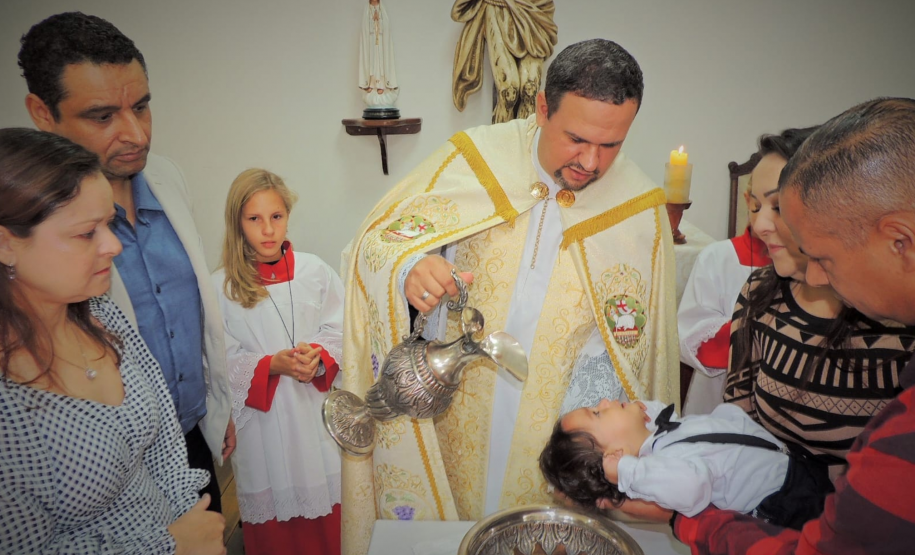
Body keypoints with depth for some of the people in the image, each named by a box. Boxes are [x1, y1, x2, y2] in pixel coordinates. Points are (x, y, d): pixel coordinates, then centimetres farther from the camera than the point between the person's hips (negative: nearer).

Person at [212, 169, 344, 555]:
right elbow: (225, 360, -5)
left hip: (318, 410, 2)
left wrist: (318, 357, -18)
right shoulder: (221, 286, -5)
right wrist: (273, 365, -19)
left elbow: (339, 332, 2)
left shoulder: (314, 271, 0)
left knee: (329, 516, 12)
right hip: (263, 417, -1)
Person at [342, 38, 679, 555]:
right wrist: (409, 269, -32)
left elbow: (626, 347, -2)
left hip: (554, 430, 0)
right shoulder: (475, 159, -11)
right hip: (455, 413, 0)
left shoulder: (640, 208, -8)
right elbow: (377, 242, -10)